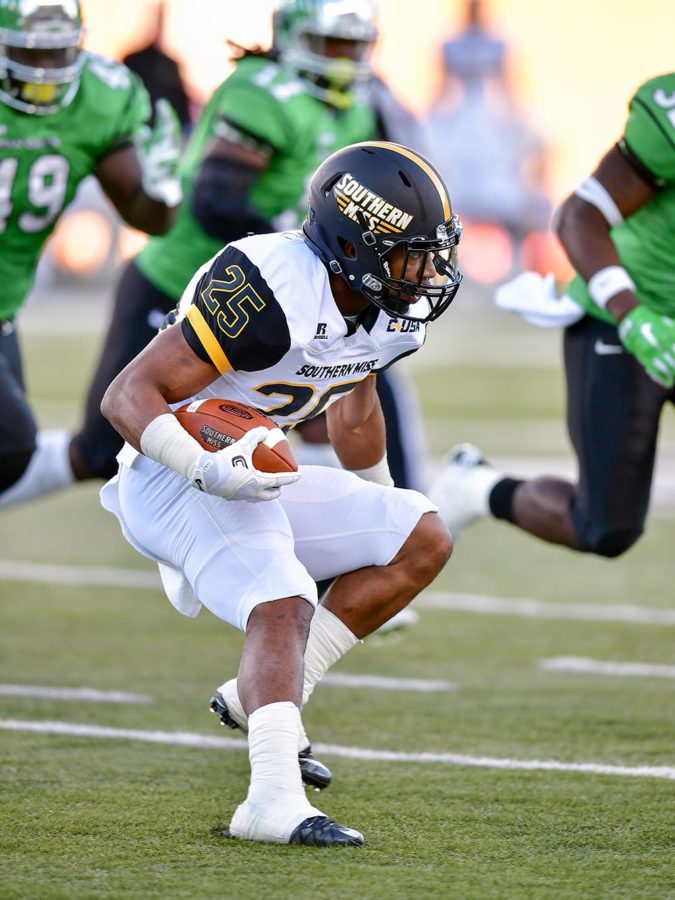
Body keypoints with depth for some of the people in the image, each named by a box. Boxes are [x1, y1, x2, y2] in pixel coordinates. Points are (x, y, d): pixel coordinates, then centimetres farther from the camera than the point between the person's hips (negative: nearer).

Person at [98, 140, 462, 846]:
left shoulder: (390, 310, 1)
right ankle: (273, 799, -43)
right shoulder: (271, 291, -27)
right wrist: (206, 470, -40)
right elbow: (129, 395, -26)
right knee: (282, 606, -30)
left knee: (425, 543, 5)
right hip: (172, 478, -9)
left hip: (254, 474, 9)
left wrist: (382, 509, 37)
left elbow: (354, 410, 24)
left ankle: (265, 702, 5)